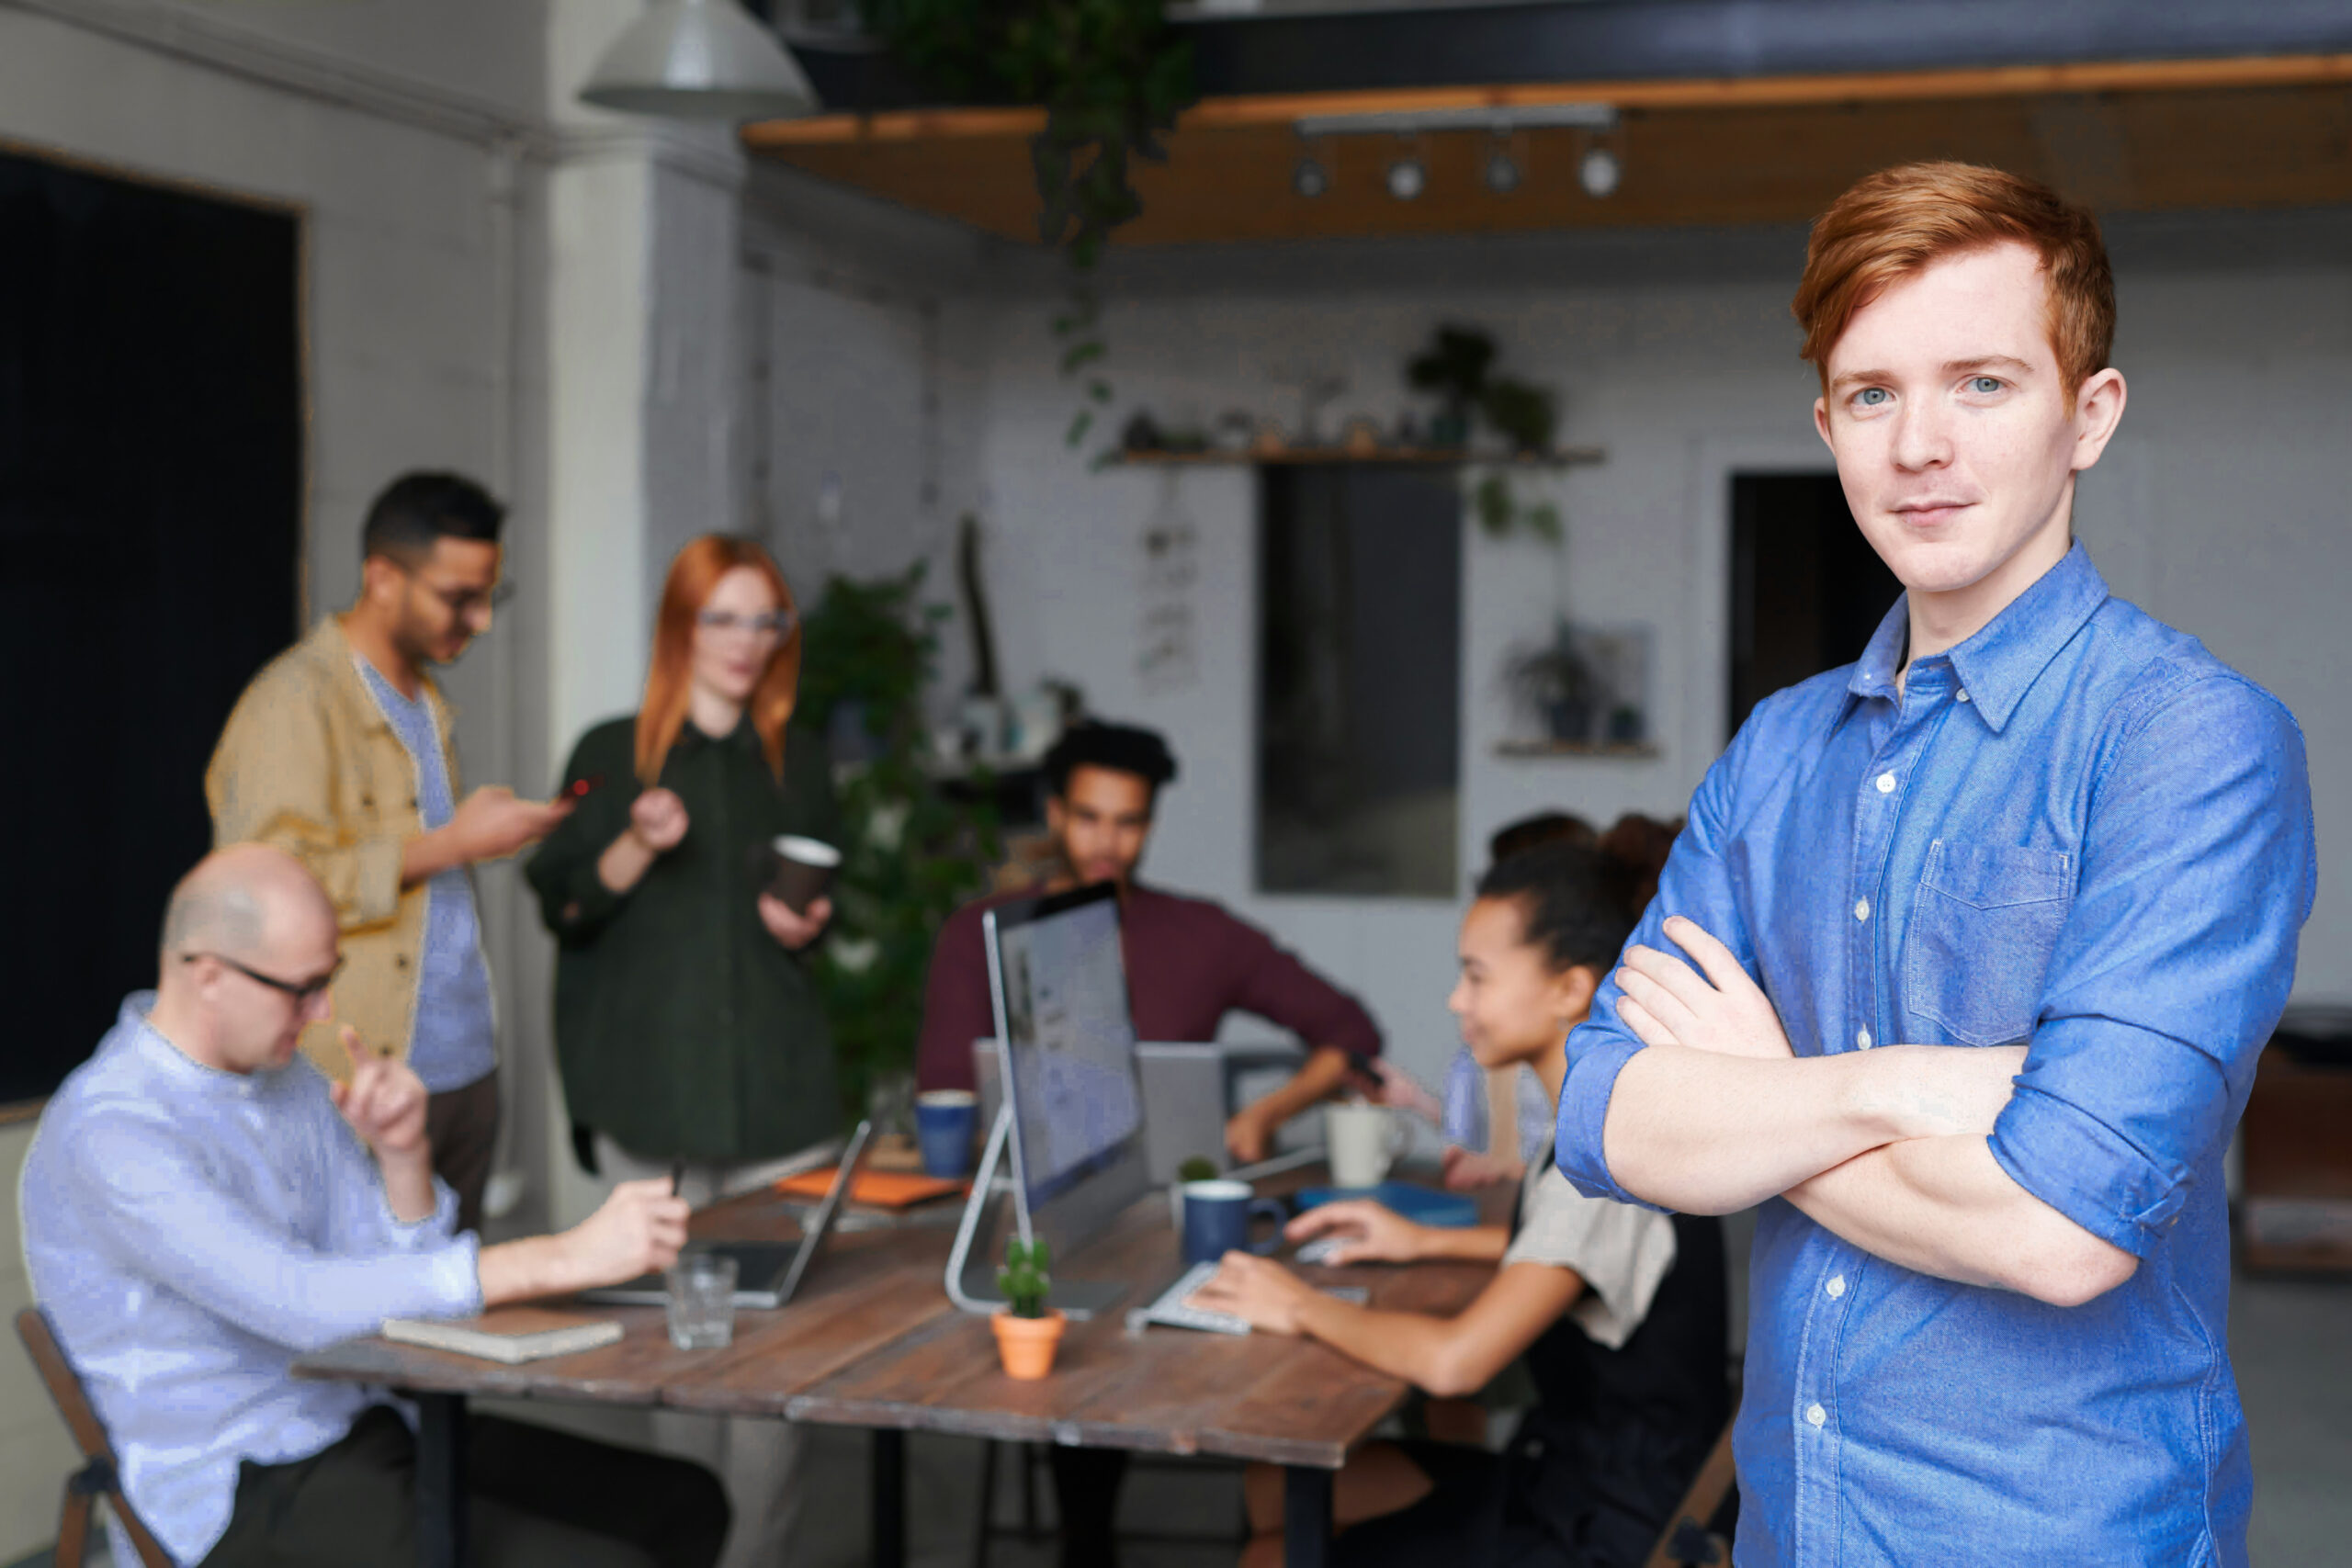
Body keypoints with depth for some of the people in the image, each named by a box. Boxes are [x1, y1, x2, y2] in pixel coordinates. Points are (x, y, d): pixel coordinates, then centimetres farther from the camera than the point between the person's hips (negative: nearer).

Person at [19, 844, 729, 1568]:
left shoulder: (283, 1073, 8)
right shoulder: (108, 1129, -19)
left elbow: (393, 1280, 9)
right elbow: (295, 1303, -30)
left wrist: (401, 1154, -11)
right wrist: (566, 1258, -32)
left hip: (364, 1427, 8)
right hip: (240, 1497, -8)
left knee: (683, 1507, -1)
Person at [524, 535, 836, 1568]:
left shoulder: (800, 764, 14)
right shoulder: (611, 755, 6)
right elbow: (564, 908, 3)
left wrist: (807, 928, 1)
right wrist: (638, 845, -12)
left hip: (778, 1084, 2)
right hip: (650, 1084, -2)